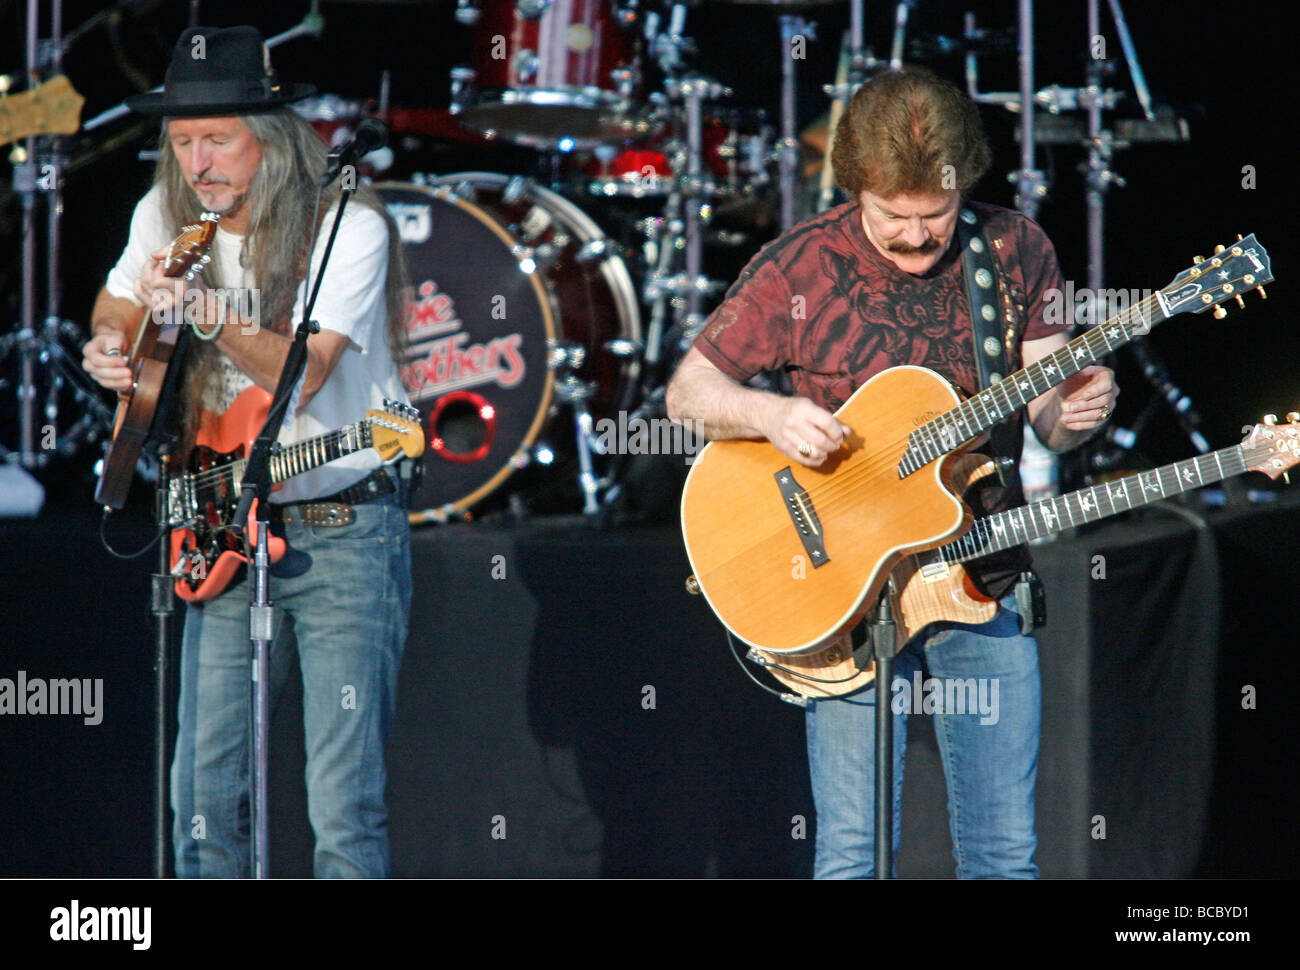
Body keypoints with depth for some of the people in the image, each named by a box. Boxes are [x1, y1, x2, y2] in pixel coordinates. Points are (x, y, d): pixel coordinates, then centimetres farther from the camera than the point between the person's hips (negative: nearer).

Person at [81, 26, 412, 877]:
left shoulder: (348, 227, -14)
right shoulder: (167, 216, 4)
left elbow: (300, 374, -24)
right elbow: (118, 306, 24)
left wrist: (209, 314, -39)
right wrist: (113, 346, 2)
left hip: (342, 530, -5)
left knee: (344, 804, -11)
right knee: (204, 795, 4)